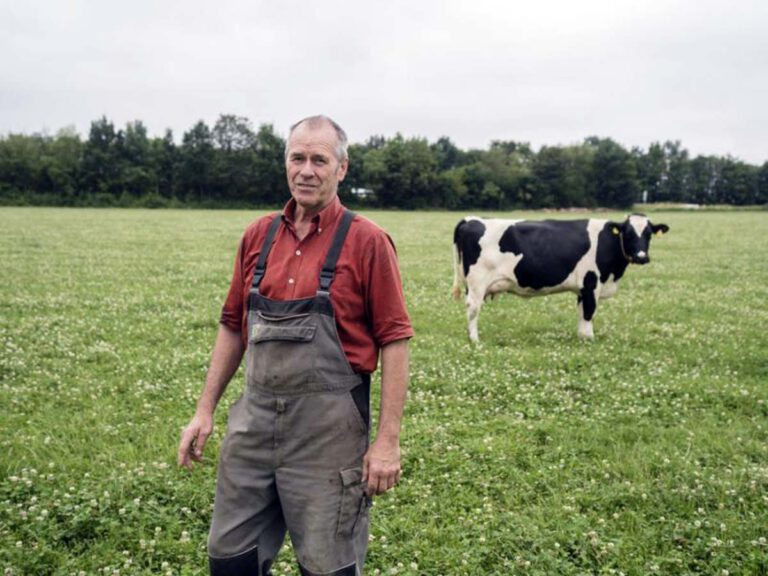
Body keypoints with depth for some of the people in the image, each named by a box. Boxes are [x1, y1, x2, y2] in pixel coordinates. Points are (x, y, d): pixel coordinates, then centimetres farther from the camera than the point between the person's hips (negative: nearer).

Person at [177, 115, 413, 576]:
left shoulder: (366, 241, -8)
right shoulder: (259, 235, 7)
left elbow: (395, 341, -9)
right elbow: (233, 327, 14)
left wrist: (389, 439, -13)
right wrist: (205, 410, 11)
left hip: (329, 427, -5)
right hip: (255, 419, 5)